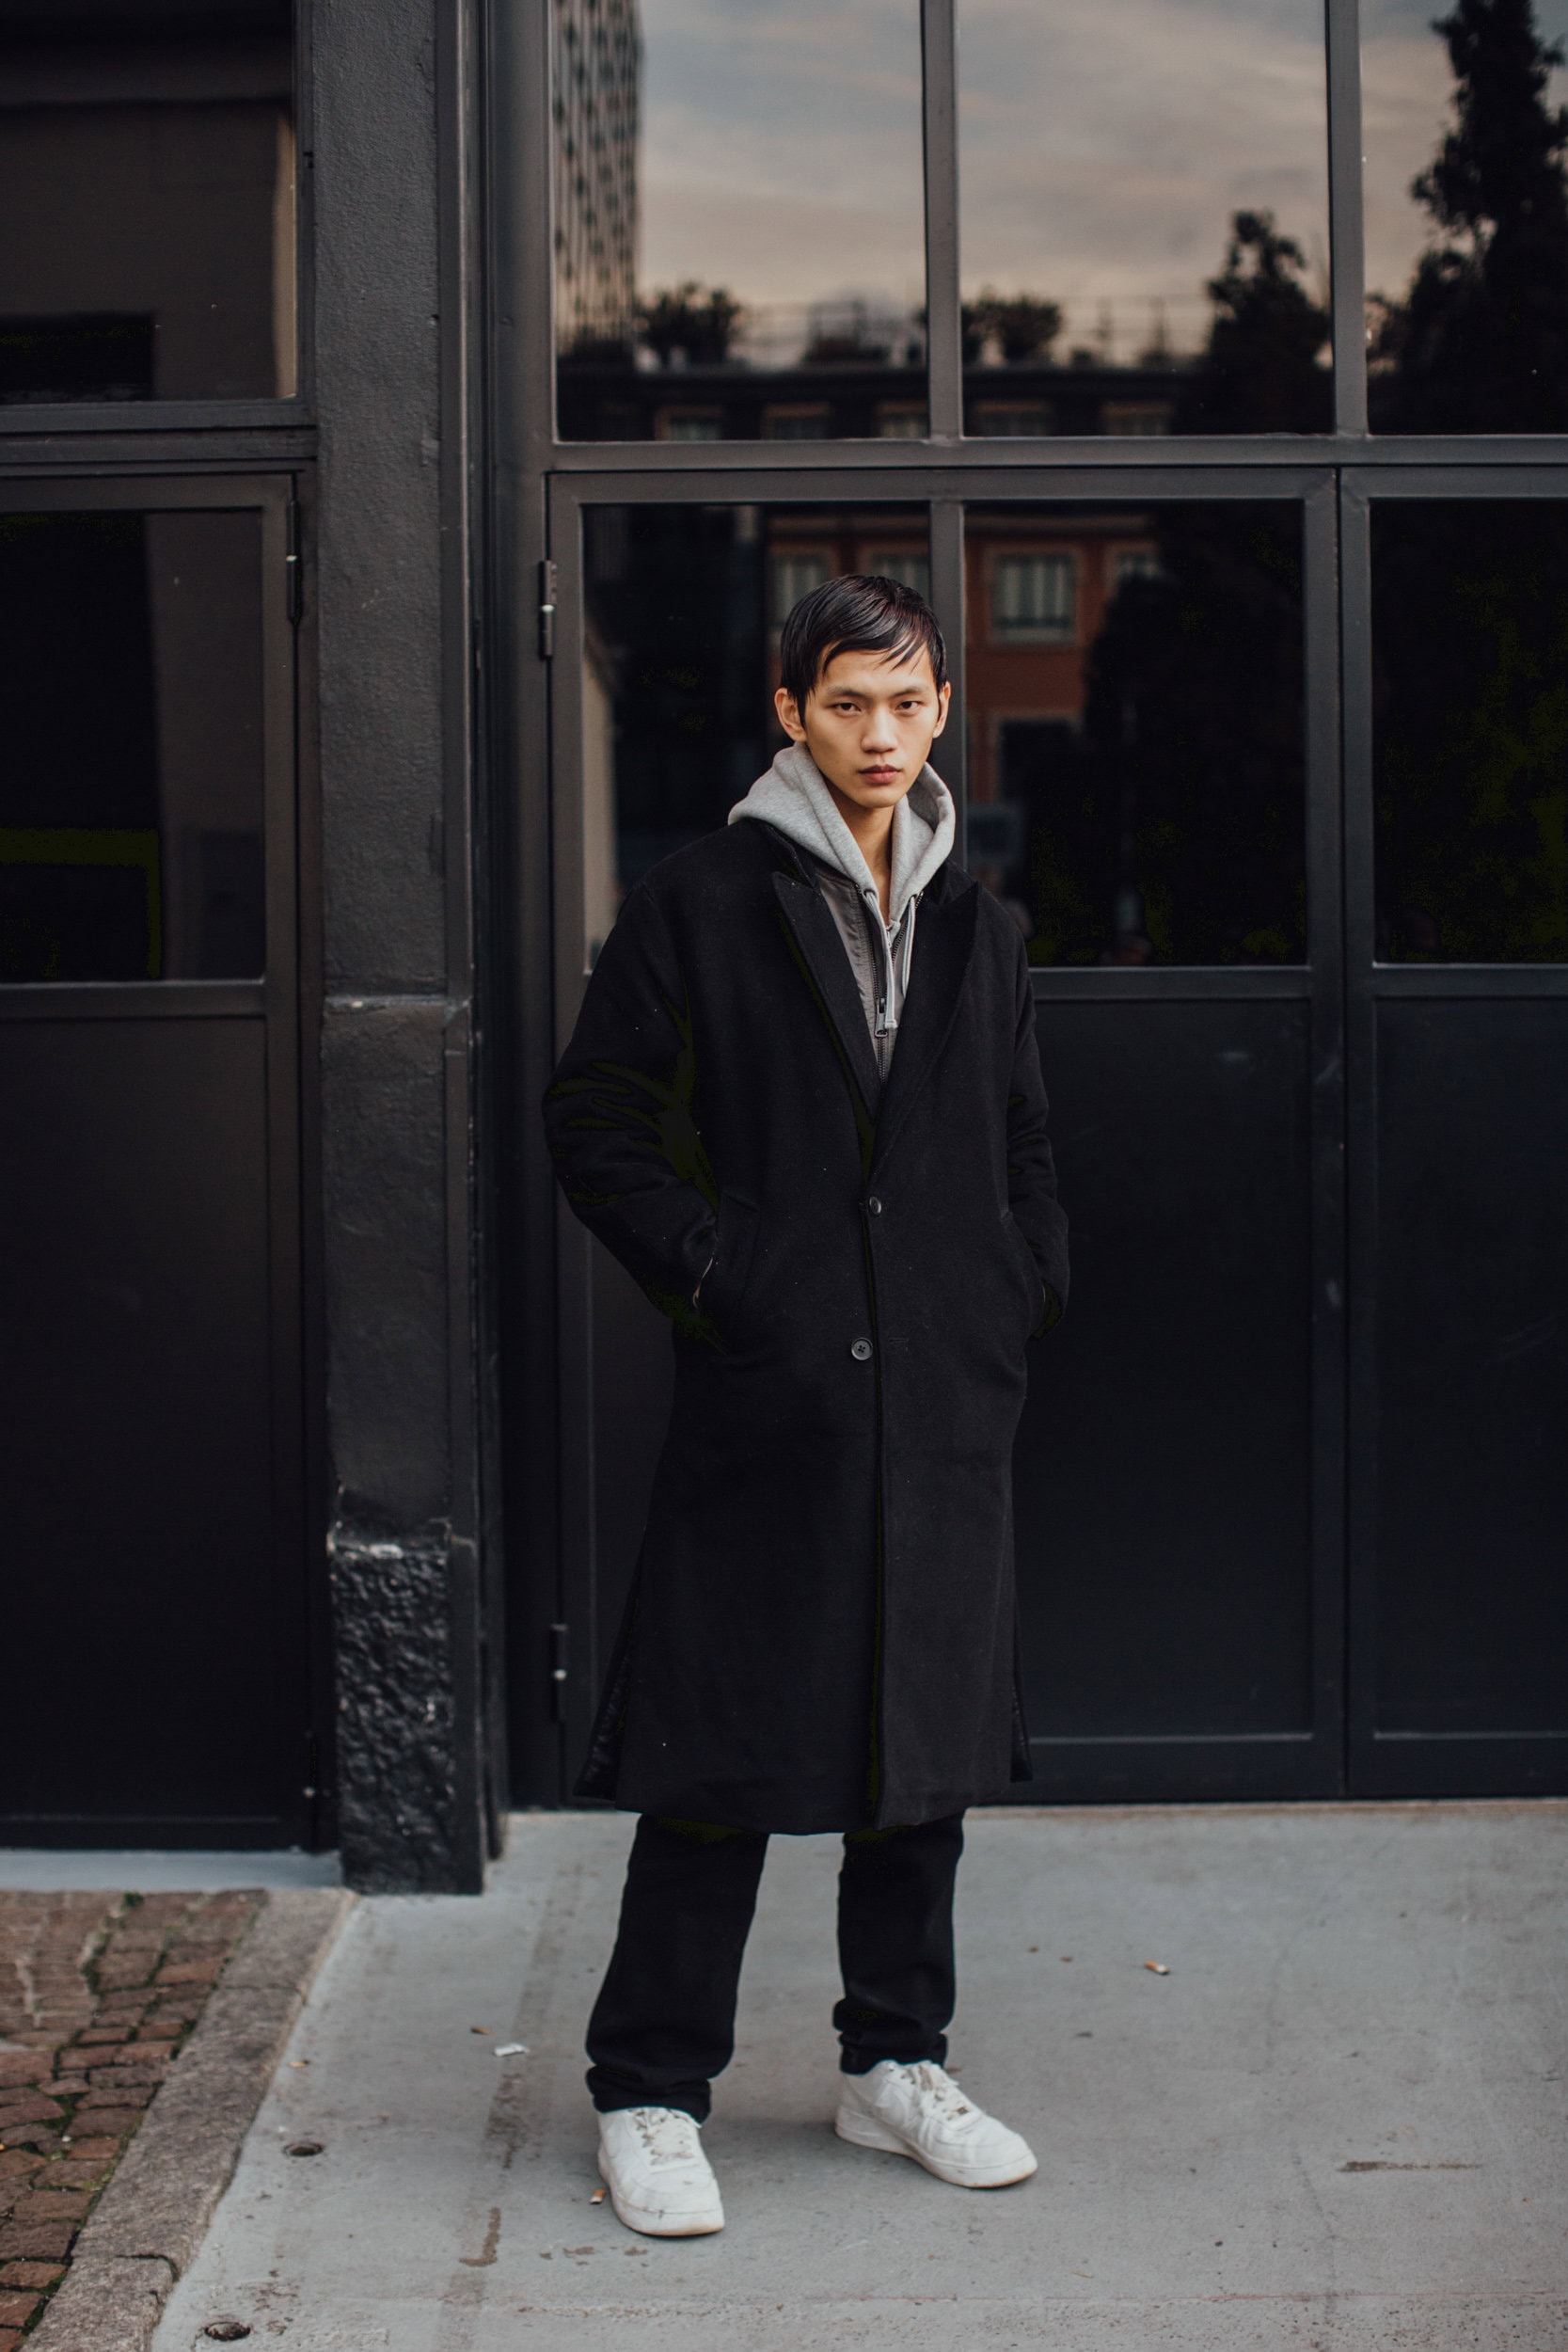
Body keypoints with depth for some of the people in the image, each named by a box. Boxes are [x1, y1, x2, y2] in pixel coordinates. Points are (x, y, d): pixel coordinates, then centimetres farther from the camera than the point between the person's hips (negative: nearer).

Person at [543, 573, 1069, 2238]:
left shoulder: (975, 929, 13)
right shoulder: (703, 901, -2)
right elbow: (592, 1115, -2)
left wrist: (1025, 1295, 9)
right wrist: (703, 1274, -9)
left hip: (945, 1396, 5)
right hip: (768, 1386, -5)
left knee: (930, 1726, 11)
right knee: (729, 1741, -1)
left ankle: (894, 2063, 27)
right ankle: (648, 2094, 12)